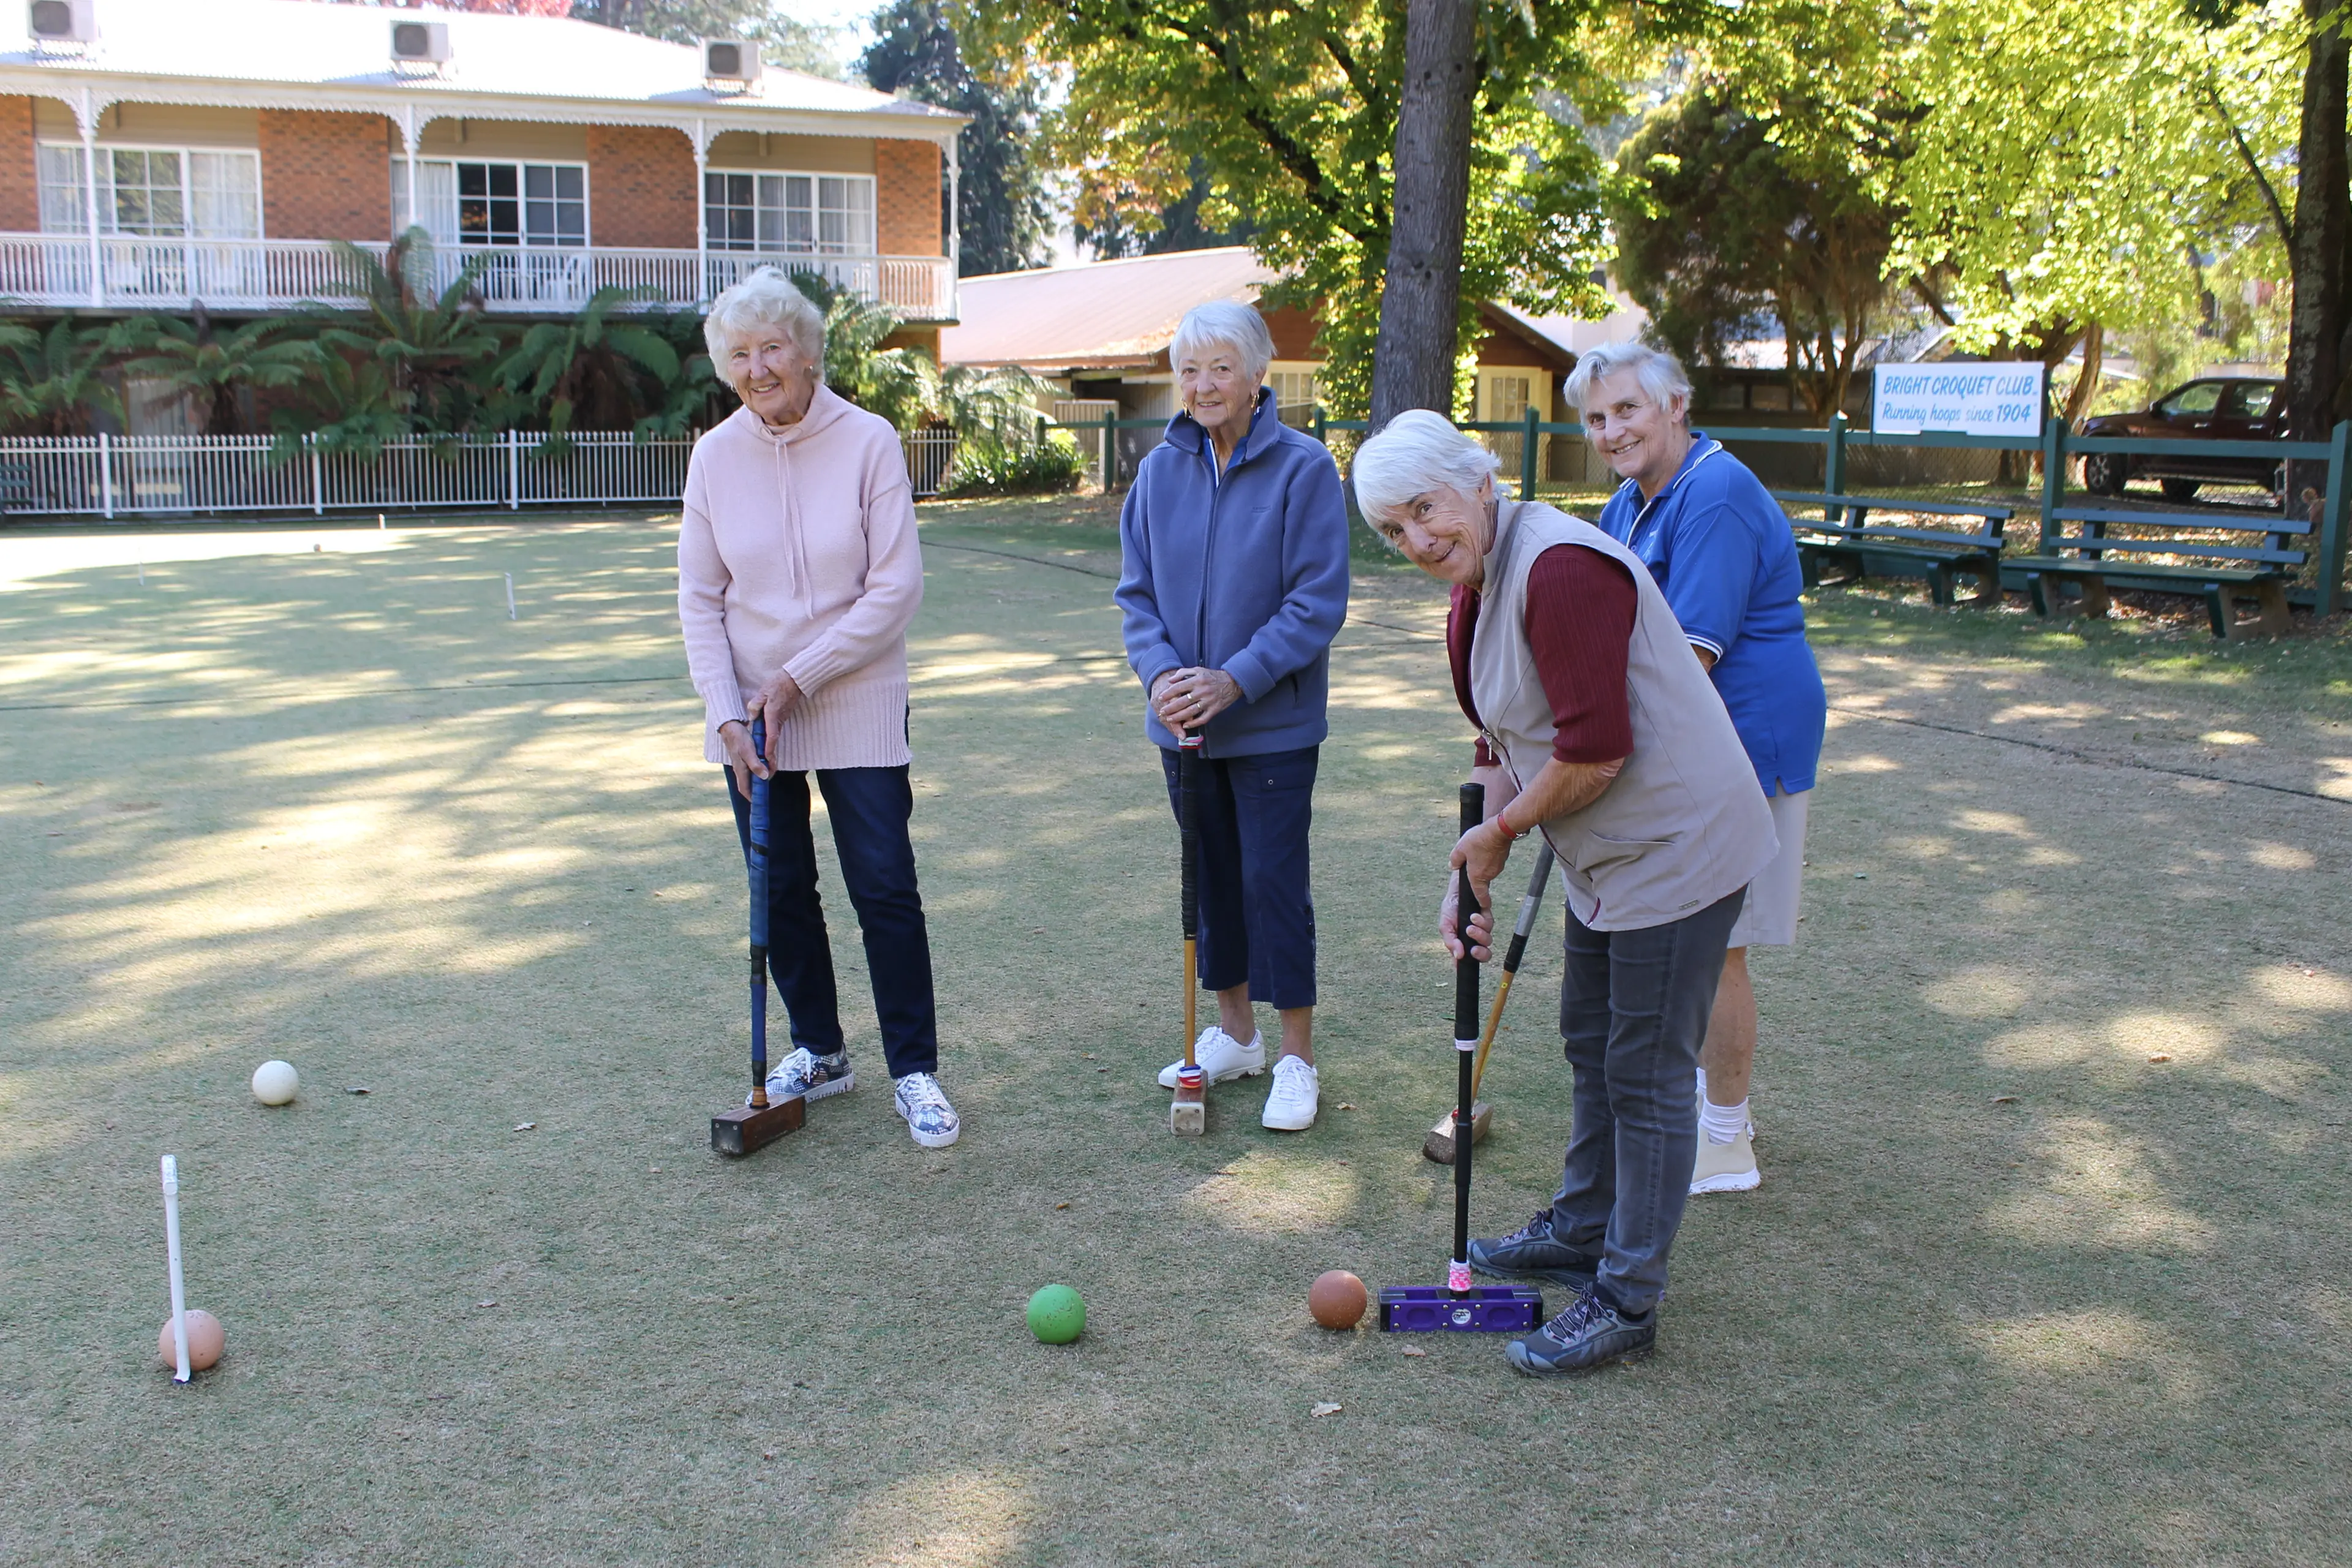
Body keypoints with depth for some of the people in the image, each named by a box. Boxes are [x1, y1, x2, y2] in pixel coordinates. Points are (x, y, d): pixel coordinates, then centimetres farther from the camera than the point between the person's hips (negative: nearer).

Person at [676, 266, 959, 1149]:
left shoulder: (869, 443, -9)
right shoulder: (716, 456, 0)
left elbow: (896, 588, -11)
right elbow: (700, 599, 3)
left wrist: (798, 677, -13)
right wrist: (727, 711, -8)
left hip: (857, 709, -3)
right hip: (750, 715, 3)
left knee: (885, 890, -2)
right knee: (780, 892, 11)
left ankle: (915, 1071, 10)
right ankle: (819, 1053, 28)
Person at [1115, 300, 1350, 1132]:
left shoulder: (1304, 468, -12)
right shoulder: (1160, 470, 2)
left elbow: (1318, 602, -13)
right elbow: (1137, 591, 5)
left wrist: (1234, 680, -19)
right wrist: (1161, 672, -13)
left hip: (1274, 724, -5)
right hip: (1183, 722, 5)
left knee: (1273, 880, -2)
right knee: (1211, 876, 15)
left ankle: (1296, 1057, 12)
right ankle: (1234, 1032, 31)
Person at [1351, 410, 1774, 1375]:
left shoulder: (1560, 569, -26)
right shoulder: (1470, 598, 6)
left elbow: (1596, 751, -28)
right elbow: (1505, 747, 13)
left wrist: (1501, 833, -13)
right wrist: (1470, 876, 4)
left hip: (1675, 850, -10)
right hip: (1606, 856, 10)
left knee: (1645, 1074, -1)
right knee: (1592, 1042, 22)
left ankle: (1626, 1304, 11)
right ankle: (1583, 1232, 41)